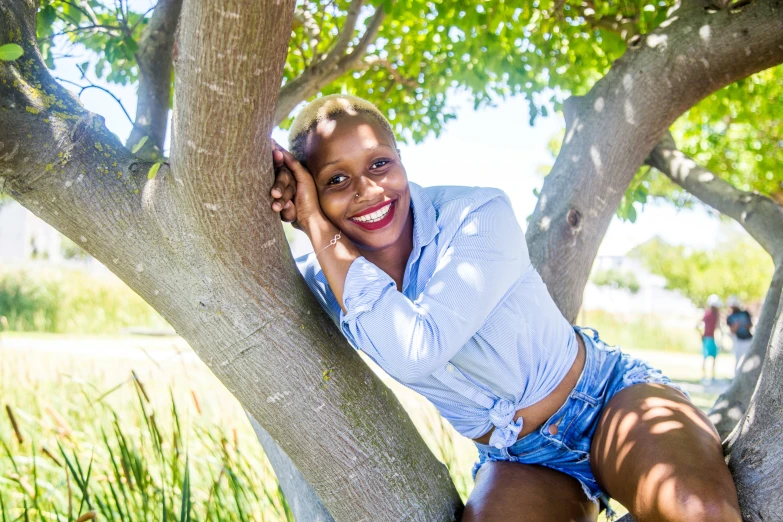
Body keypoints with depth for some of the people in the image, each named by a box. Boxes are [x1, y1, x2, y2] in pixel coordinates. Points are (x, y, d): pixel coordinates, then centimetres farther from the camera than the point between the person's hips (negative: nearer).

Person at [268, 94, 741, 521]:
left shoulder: (479, 216, -21)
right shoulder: (323, 281, -7)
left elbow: (414, 347, -34)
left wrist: (320, 230, -29)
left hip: (611, 396, -3)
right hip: (517, 461, 4)